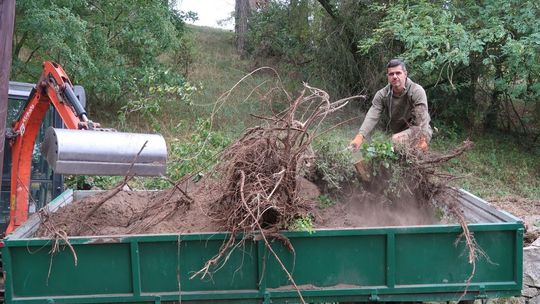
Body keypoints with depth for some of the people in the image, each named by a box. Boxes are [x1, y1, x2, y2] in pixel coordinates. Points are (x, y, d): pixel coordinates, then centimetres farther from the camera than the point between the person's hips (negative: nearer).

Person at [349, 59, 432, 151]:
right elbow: (372, 117, -23)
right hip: (397, 132, 5)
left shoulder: (417, 91, -21)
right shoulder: (382, 95, -10)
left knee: (396, 140, -33)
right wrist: (359, 137, -40)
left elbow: (422, 118, -29)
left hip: (419, 132, -5)